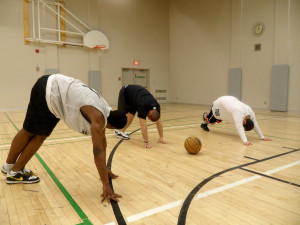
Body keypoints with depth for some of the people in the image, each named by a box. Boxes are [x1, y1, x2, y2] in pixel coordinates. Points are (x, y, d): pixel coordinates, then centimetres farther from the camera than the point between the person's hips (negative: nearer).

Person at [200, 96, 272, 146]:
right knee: (211, 121, 13)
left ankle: (204, 123, 57)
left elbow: (255, 125, -18)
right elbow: (239, 127, -57)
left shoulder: (250, 112, -28)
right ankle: (205, 116, 50)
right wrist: (245, 141, -65)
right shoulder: (238, 112, -47)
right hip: (219, 103, -6)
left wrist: (262, 137, -20)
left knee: (218, 120, 27)